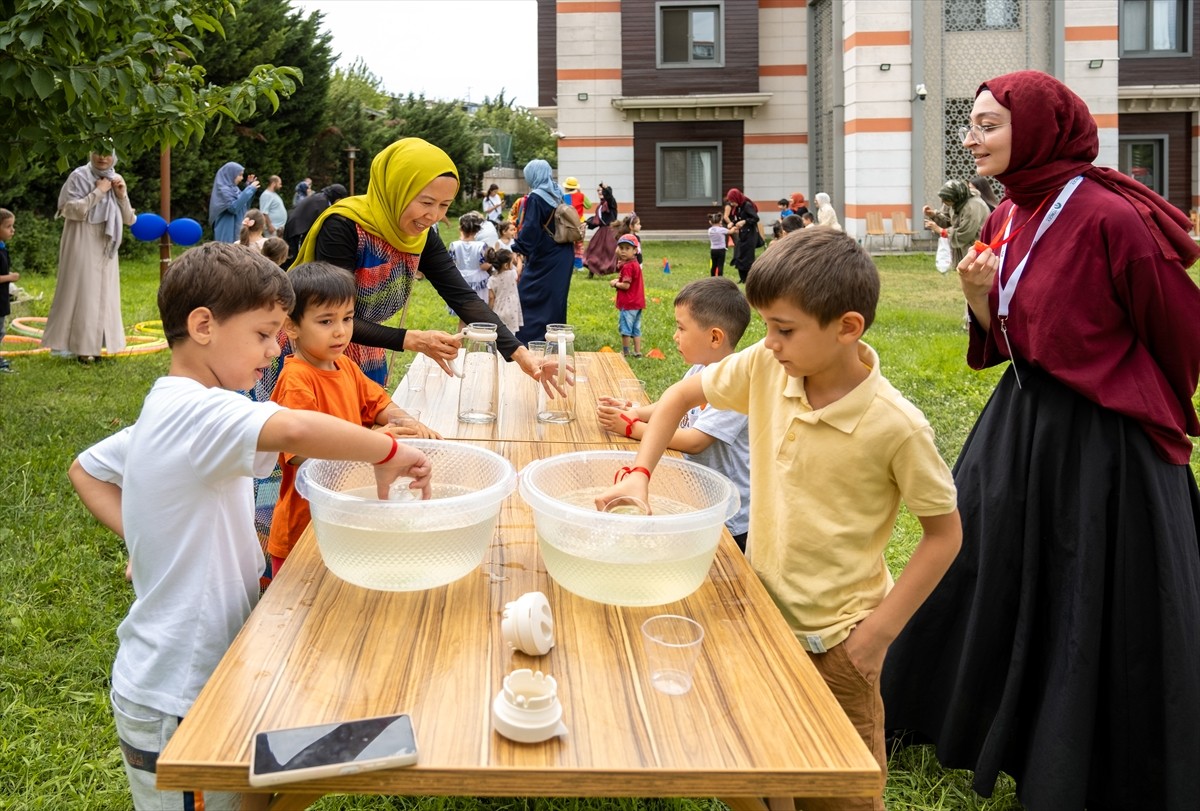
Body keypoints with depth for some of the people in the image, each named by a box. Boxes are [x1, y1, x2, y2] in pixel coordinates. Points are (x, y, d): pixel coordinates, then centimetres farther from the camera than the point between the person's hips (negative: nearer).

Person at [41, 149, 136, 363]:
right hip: (83, 246, -6)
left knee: (103, 295, 7)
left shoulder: (116, 180, 10)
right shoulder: (79, 177, -6)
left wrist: (122, 195, -6)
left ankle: (91, 345, 14)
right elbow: (71, 210, -17)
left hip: (105, 249, 6)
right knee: (81, 292, -7)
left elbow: (129, 219, 9)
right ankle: (80, 347, -5)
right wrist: (98, 192, -16)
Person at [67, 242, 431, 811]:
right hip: (175, 704, -9)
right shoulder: (197, 411, -25)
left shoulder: (164, 412, 6)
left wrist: (143, 537, 9)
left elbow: (85, 470, 22)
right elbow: (293, 430, -44)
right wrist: (389, 452, -29)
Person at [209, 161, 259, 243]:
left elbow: (245, 206, 22)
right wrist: (249, 189, -21)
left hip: (236, 229, 9)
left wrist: (249, 187, 12)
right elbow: (234, 207, -25)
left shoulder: (234, 189, 14)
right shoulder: (223, 189, -12)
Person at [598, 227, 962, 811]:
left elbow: (944, 533, -12)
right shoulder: (765, 369, -9)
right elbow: (683, 395, 6)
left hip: (834, 637, -4)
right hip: (760, 606, 5)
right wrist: (638, 472, -8)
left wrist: (879, 631, -14)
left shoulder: (896, 426, -22)